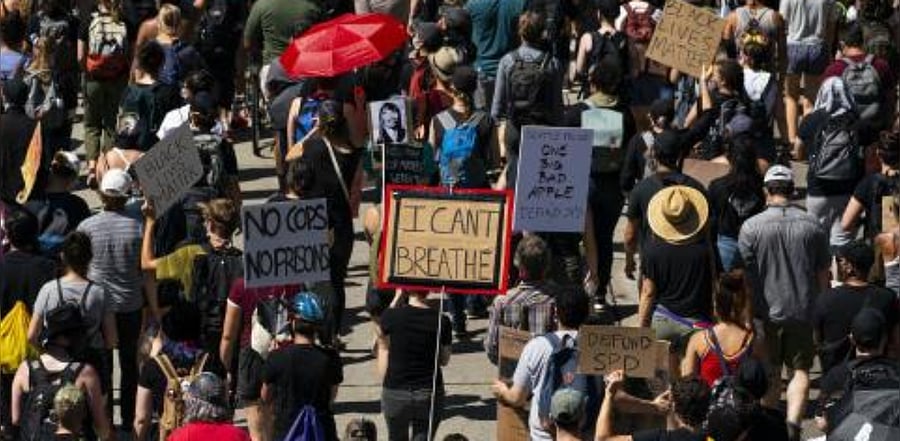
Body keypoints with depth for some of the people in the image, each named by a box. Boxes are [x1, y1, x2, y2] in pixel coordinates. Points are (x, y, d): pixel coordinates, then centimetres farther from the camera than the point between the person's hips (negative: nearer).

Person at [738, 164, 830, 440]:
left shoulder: (752, 227, -8)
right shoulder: (812, 226, -2)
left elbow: (743, 274, -5)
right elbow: (823, 274, 4)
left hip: (766, 311, 0)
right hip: (804, 311, 1)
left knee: (770, 372, 14)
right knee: (800, 370, 7)